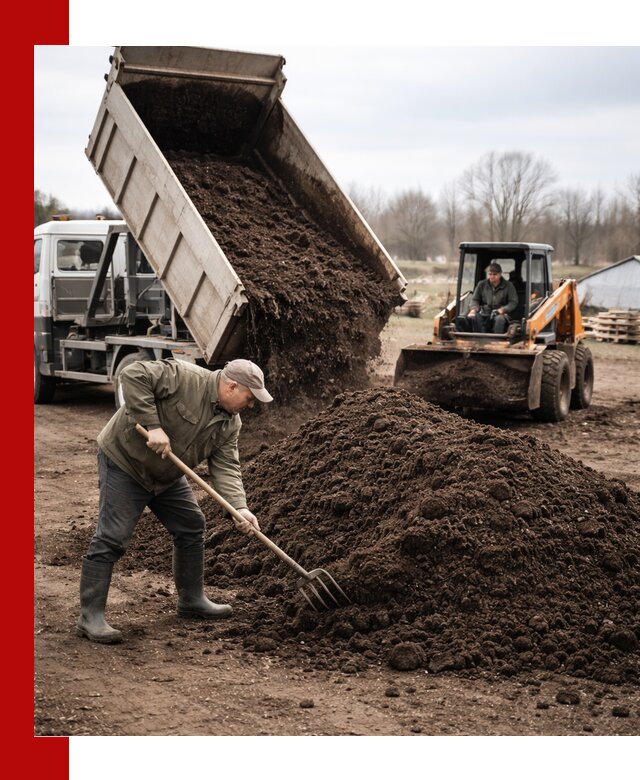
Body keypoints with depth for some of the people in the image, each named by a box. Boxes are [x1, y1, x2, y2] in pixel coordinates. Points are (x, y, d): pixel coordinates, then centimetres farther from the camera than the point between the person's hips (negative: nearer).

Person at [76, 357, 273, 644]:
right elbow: (133, 375, -31)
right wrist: (153, 425, -34)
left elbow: (225, 466, -7)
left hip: (167, 477, 9)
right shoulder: (184, 378, -25)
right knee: (111, 538, -11)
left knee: (192, 528, 12)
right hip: (124, 462, -9)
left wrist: (240, 507, -23)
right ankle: (90, 617, -6)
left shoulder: (230, 423, -2)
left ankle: (192, 600, 27)